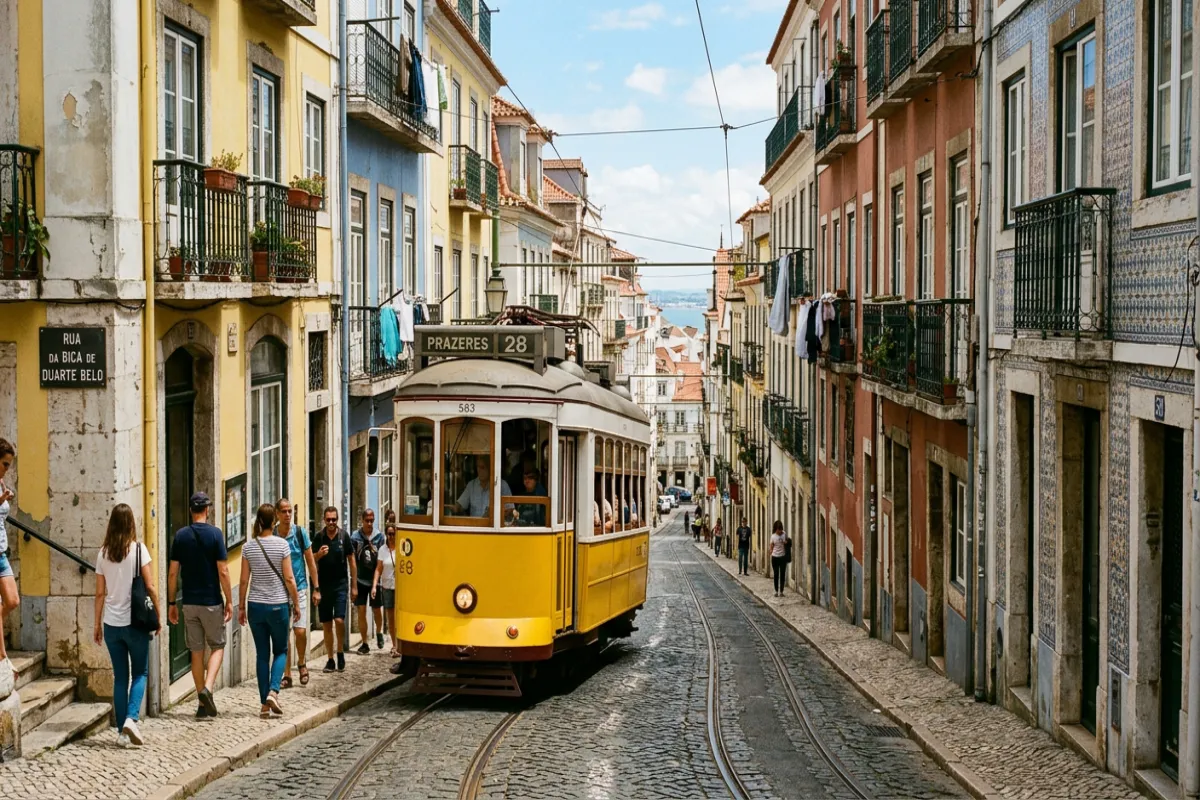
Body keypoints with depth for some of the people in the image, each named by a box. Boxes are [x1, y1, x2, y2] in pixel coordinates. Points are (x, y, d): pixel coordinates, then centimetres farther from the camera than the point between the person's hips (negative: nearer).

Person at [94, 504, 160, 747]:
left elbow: (100, 593, 5)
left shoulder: (103, 553, 2)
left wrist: (97, 624, 13)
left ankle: (122, 731, 10)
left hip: (111, 624, 3)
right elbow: (150, 586, -10)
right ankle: (131, 718, -10)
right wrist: (157, 613, 1)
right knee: (140, 673, 10)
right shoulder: (138, 549, -7)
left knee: (120, 677, 11)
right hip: (135, 622, -3)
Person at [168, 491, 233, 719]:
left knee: (196, 652, 9)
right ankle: (207, 688, -12)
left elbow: (173, 572, 1)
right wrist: (229, 601, -2)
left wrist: (171, 602, 9)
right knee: (217, 647, 11)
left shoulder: (180, 535, 1)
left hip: (189, 602, 3)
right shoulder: (215, 534, -8)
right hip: (211, 601, -3)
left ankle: (203, 704, 12)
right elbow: (223, 571, -10)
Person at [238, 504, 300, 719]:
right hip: (278, 605, -2)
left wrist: (241, 607, 11)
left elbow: (244, 580, 2)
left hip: (255, 605, 2)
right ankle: (273, 691, -9)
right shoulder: (282, 545, -9)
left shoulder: (248, 547, -1)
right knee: (280, 651, 13)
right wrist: (296, 604, 3)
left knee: (262, 654, 9)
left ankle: (265, 703, 9)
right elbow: (289, 578, -7)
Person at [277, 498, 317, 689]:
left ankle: (302, 663, 19)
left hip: (299, 588, -1)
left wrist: (316, 588, 1)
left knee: (300, 631, -8)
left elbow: (310, 562, 3)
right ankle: (287, 675, 12)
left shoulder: (300, 532, -3)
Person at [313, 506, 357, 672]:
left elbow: (352, 562, 3)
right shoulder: (319, 538, 3)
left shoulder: (344, 536, -2)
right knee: (326, 624, 6)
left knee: (339, 620, -14)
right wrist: (319, 554, -15)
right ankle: (330, 659, 15)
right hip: (323, 585, 2)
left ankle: (341, 652, 7)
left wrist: (354, 586, 2)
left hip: (340, 585, -2)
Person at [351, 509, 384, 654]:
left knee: (377, 610, 11)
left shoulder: (379, 536, -2)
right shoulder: (355, 537, -6)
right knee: (361, 611, -2)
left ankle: (379, 633, 39)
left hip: (375, 579, 1)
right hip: (360, 580, -1)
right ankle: (365, 643, 7)